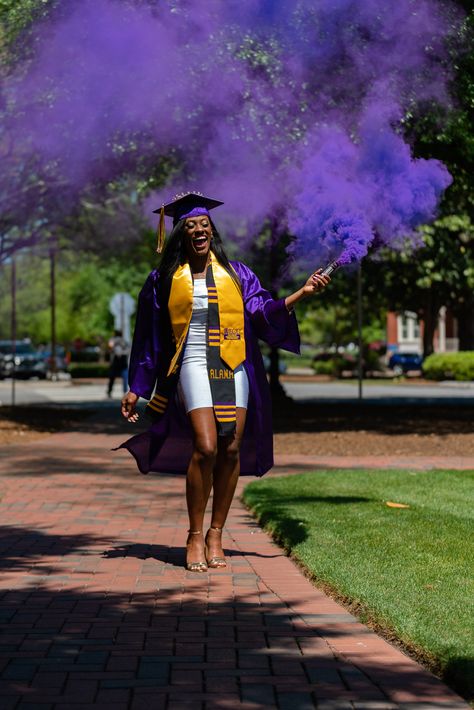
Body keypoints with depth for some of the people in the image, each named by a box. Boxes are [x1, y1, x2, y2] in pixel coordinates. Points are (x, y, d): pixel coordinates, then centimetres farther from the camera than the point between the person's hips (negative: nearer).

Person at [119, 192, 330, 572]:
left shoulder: (235, 273, 13)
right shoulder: (164, 279, 9)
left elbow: (264, 311, 5)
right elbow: (149, 337, 12)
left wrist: (302, 293, -9)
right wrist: (136, 389, 11)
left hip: (233, 366, 2)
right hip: (193, 365, -2)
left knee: (231, 450, -4)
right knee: (205, 447, -17)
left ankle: (216, 534, 9)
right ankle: (195, 536, -4)